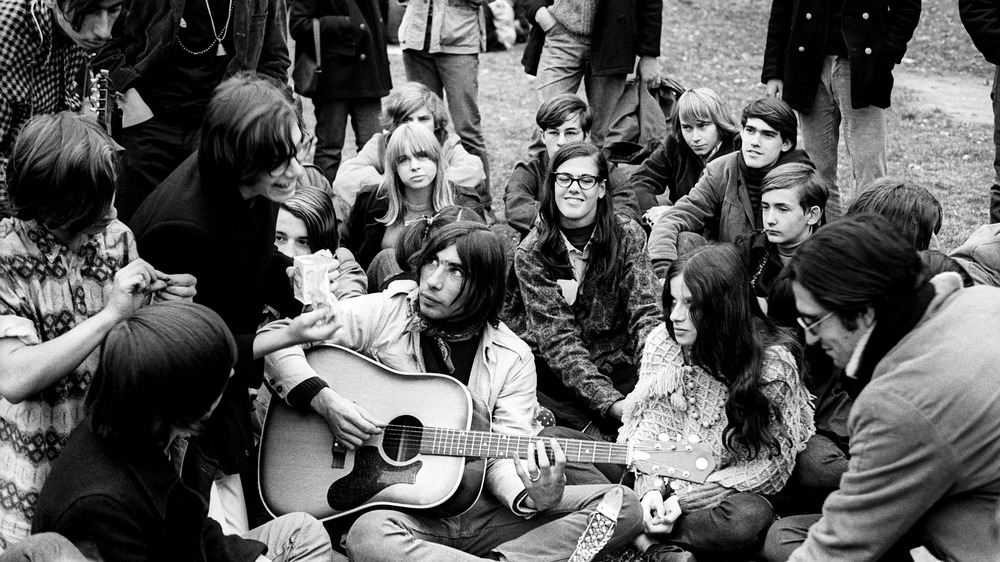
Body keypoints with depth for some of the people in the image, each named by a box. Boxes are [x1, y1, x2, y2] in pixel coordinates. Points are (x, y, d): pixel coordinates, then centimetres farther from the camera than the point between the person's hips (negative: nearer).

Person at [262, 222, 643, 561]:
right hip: (397, 505, -2)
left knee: (622, 506, -14)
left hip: (481, 508, 3)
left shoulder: (512, 357, 5)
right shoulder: (383, 314, 1)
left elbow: (504, 454, -2)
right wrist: (325, 401, -17)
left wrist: (530, 498, -24)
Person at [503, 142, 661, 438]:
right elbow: (557, 339, -14)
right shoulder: (531, 253, -6)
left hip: (617, 365, 1)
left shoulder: (627, 235, 0)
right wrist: (610, 403, -28)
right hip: (554, 376, -1)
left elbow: (645, 313, -9)